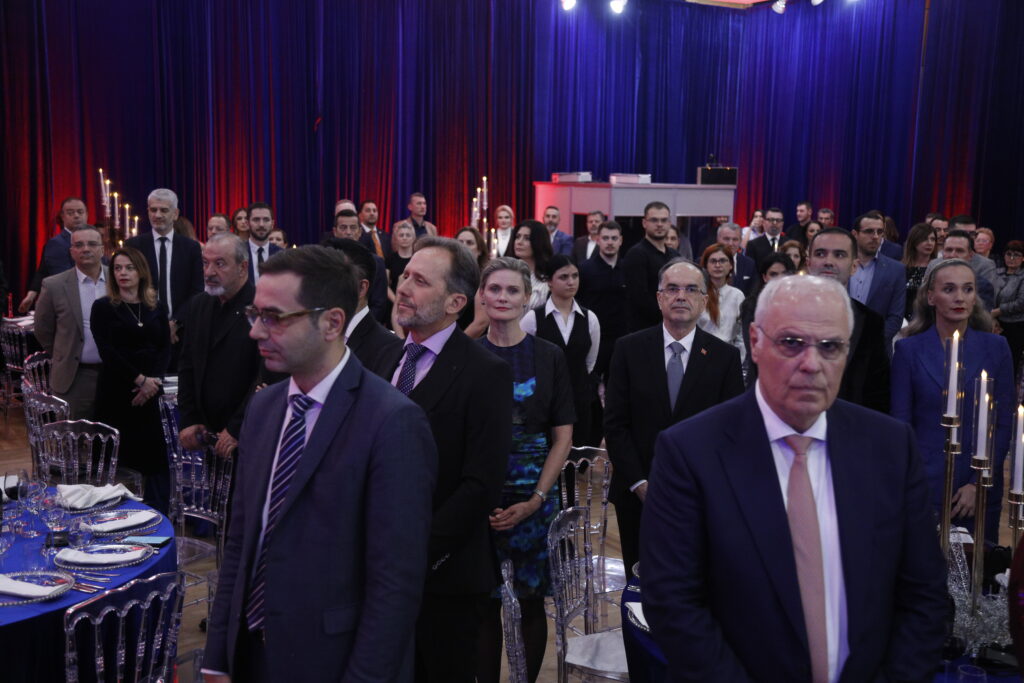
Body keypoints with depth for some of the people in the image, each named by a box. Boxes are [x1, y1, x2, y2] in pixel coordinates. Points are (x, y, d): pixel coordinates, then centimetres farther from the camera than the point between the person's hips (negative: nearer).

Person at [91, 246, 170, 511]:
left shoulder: (156, 308, 11)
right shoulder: (103, 307, 1)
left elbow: (165, 348, 5)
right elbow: (107, 351, -7)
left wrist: (154, 381, -10)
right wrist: (140, 380, -13)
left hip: (150, 391, 3)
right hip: (115, 390, -2)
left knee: (157, 455, -2)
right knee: (116, 456, 1)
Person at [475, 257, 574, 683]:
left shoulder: (548, 357, 0)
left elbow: (563, 437, 0)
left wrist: (536, 500, -10)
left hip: (534, 498, 0)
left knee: (531, 600, 8)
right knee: (484, 600, 7)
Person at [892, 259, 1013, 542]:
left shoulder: (996, 347, 2)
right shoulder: (909, 349, -2)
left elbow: (1004, 423, 1)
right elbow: (900, 423, -2)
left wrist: (979, 483, -6)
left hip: (981, 487, 1)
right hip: (924, 484, -1)